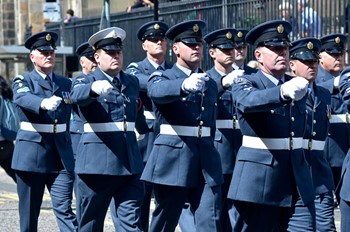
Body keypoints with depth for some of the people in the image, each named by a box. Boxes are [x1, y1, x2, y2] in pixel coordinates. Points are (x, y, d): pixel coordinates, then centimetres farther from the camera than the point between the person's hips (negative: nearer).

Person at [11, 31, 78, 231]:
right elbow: (24, 98, -24)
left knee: (64, 209, -7)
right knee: (29, 213, 6)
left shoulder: (66, 84, 12)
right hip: (31, 153, -2)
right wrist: (44, 103, -44)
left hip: (61, 155, 2)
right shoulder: (23, 81, -1)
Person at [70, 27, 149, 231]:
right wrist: (94, 88, -47)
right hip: (97, 162, -4)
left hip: (130, 162, 4)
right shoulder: (85, 81, -2)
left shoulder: (133, 83, 15)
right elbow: (77, 95, -27)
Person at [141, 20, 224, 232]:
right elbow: (158, 91, -26)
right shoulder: (162, 78, 0)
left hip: (206, 162, 3)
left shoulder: (210, 83, 16)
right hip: (172, 160, -3)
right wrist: (185, 85, -47)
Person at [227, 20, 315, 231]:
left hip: (296, 180, 5)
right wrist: (283, 92, -46)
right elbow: (248, 101, -30)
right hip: (257, 180, -4)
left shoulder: (299, 85, 13)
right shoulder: (245, 83, -5)